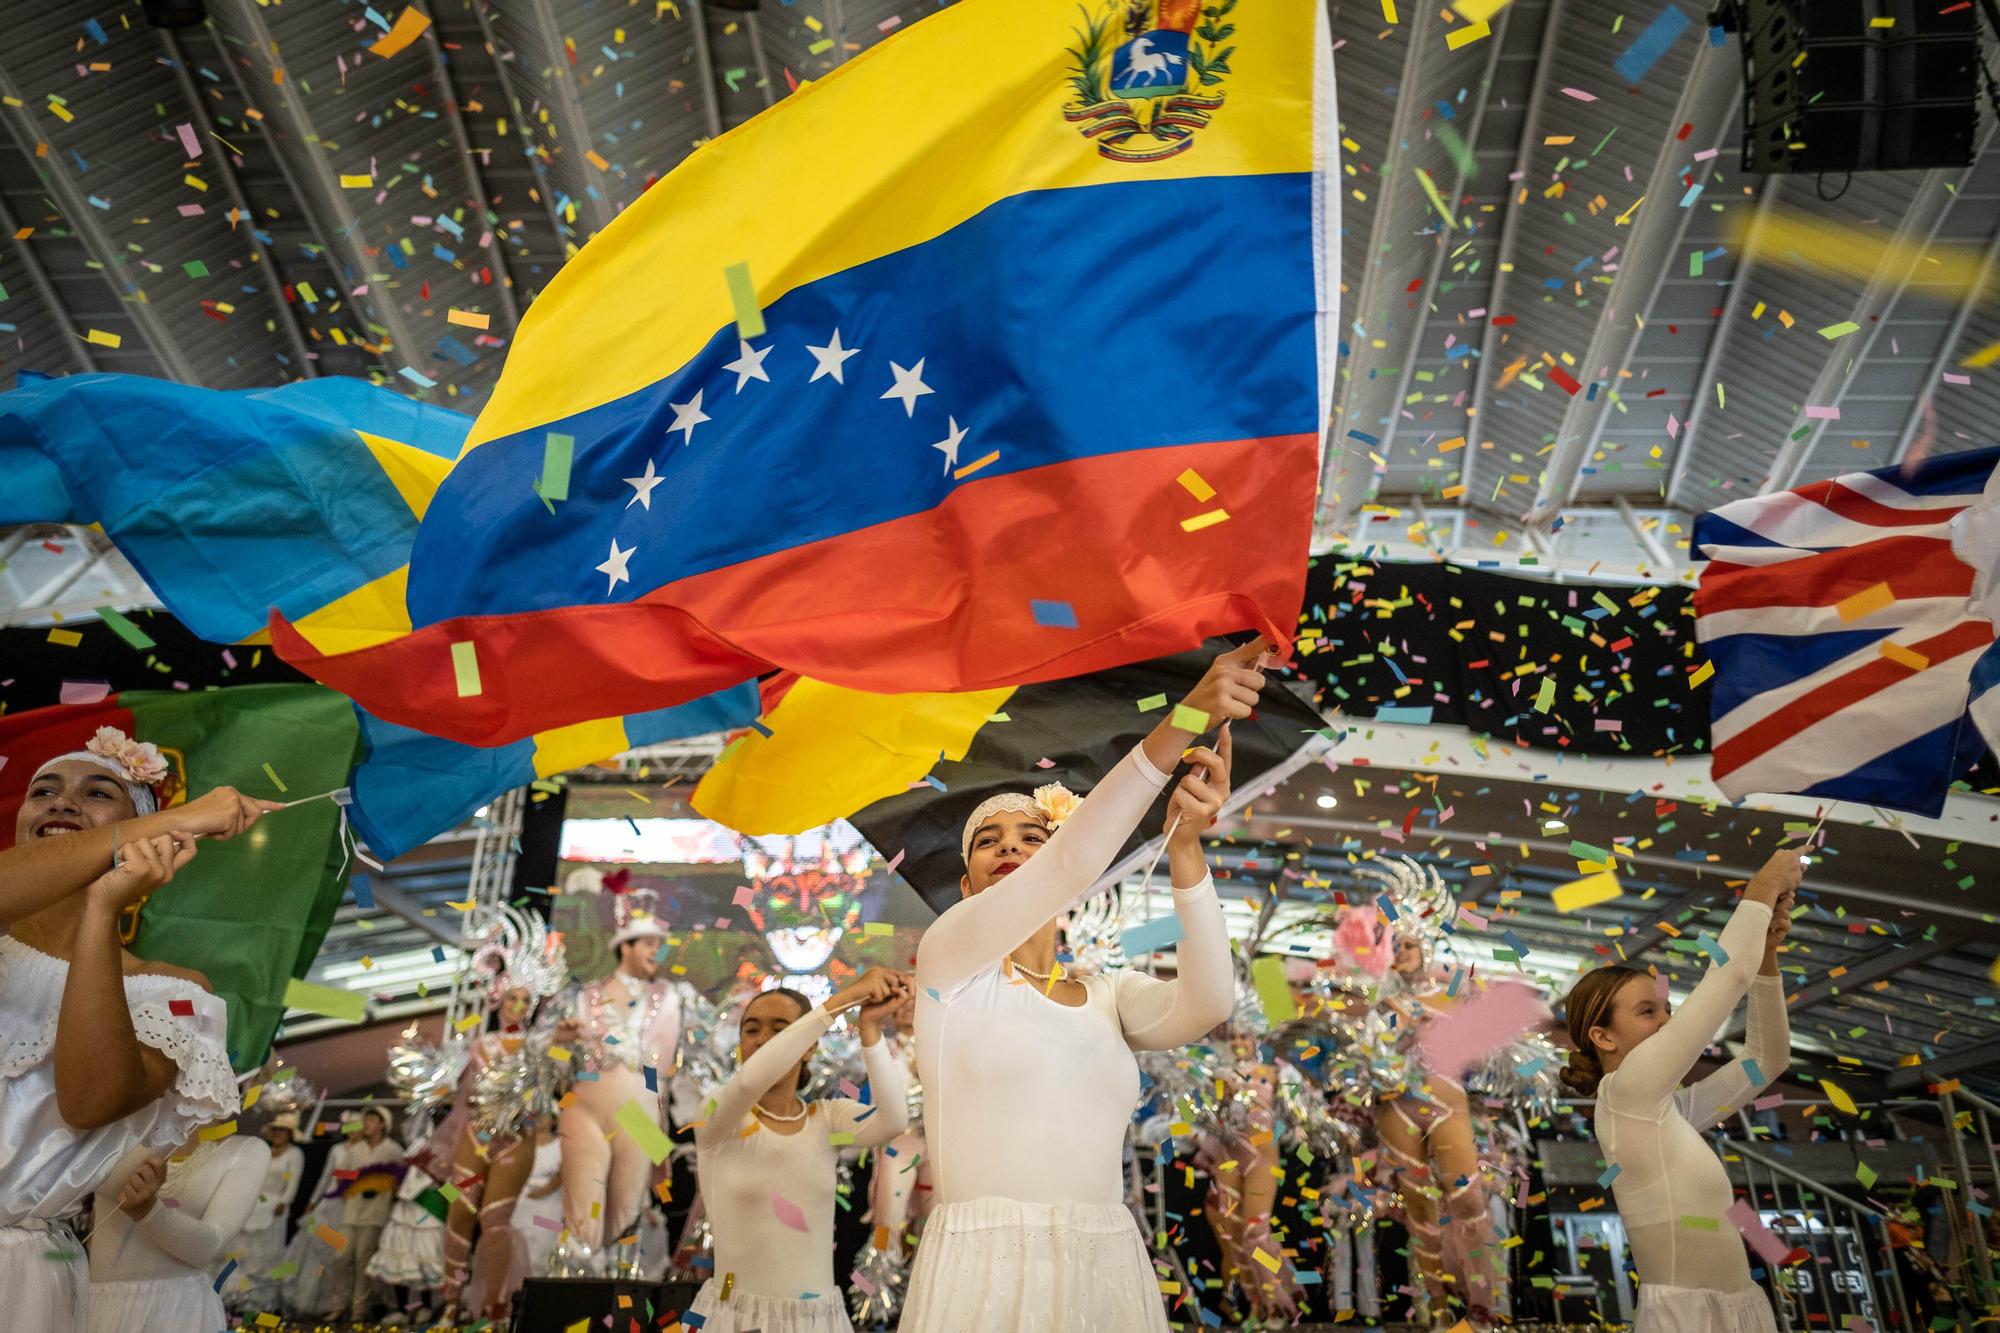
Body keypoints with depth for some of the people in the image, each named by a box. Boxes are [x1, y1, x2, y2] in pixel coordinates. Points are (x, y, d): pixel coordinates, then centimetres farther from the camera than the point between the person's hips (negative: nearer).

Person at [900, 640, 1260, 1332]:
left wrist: (1184, 844, -23)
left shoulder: (1111, 996, 12)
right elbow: (1073, 864, -16)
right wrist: (1180, 723, -24)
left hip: (1111, 1274, 4)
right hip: (983, 1274, -4)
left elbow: (1208, 1002, -10)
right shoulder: (949, 959, 0)